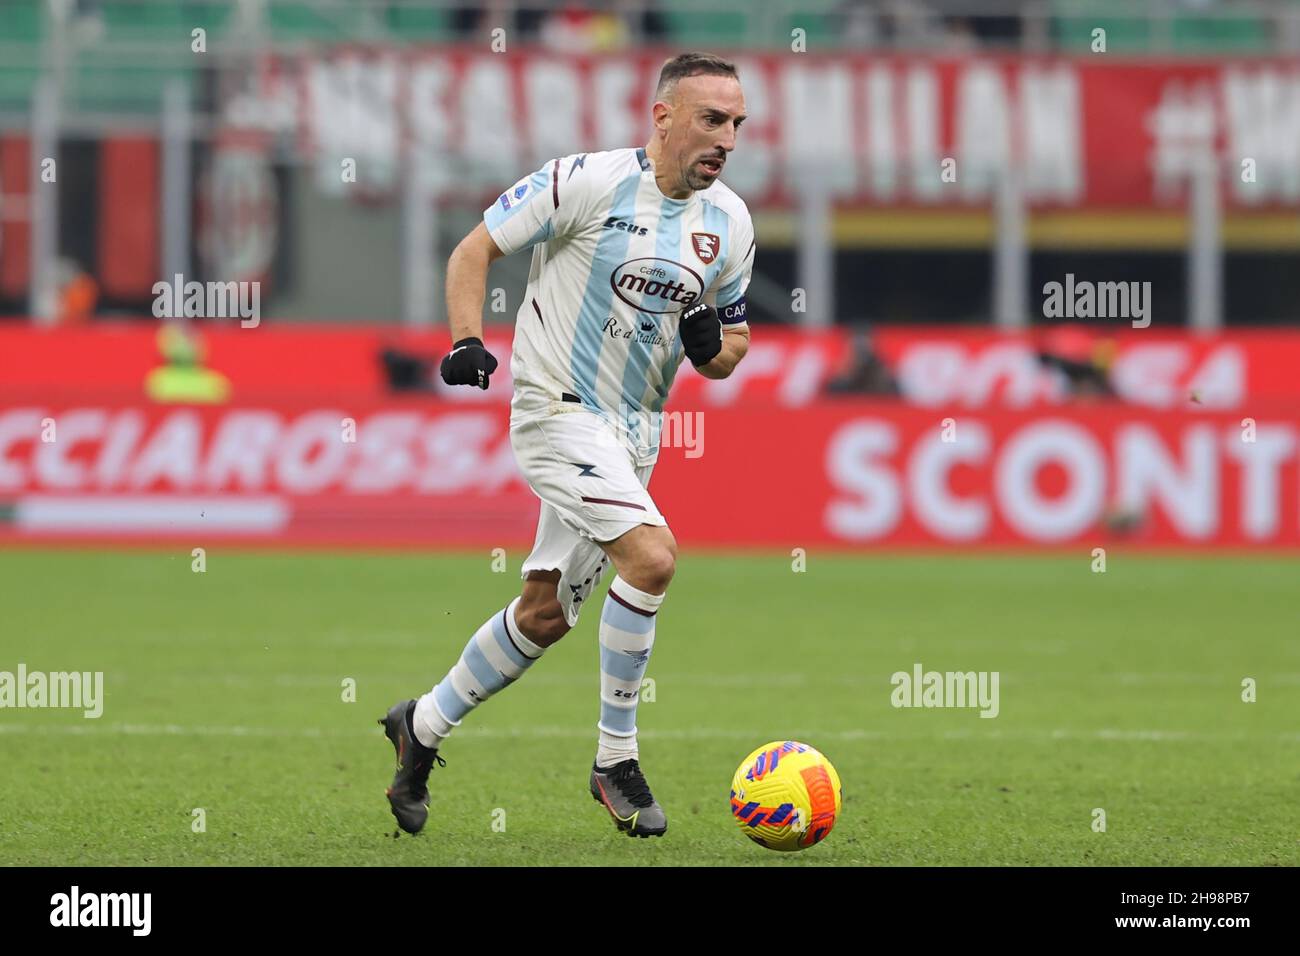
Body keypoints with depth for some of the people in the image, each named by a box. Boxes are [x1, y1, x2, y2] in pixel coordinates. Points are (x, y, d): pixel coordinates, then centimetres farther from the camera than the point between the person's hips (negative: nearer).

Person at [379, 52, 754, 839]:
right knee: (653, 557, -24)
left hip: (634, 433, 7)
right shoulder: (589, 181, -13)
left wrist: (713, 348, -7)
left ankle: (424, 726, 32)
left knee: (546, 614, 11)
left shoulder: (730, 223, 5)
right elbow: (474, 250, -5)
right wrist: (467, 342, -20)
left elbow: (733, 345, 17)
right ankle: (616, 760, -12)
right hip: (560, 411, -7)